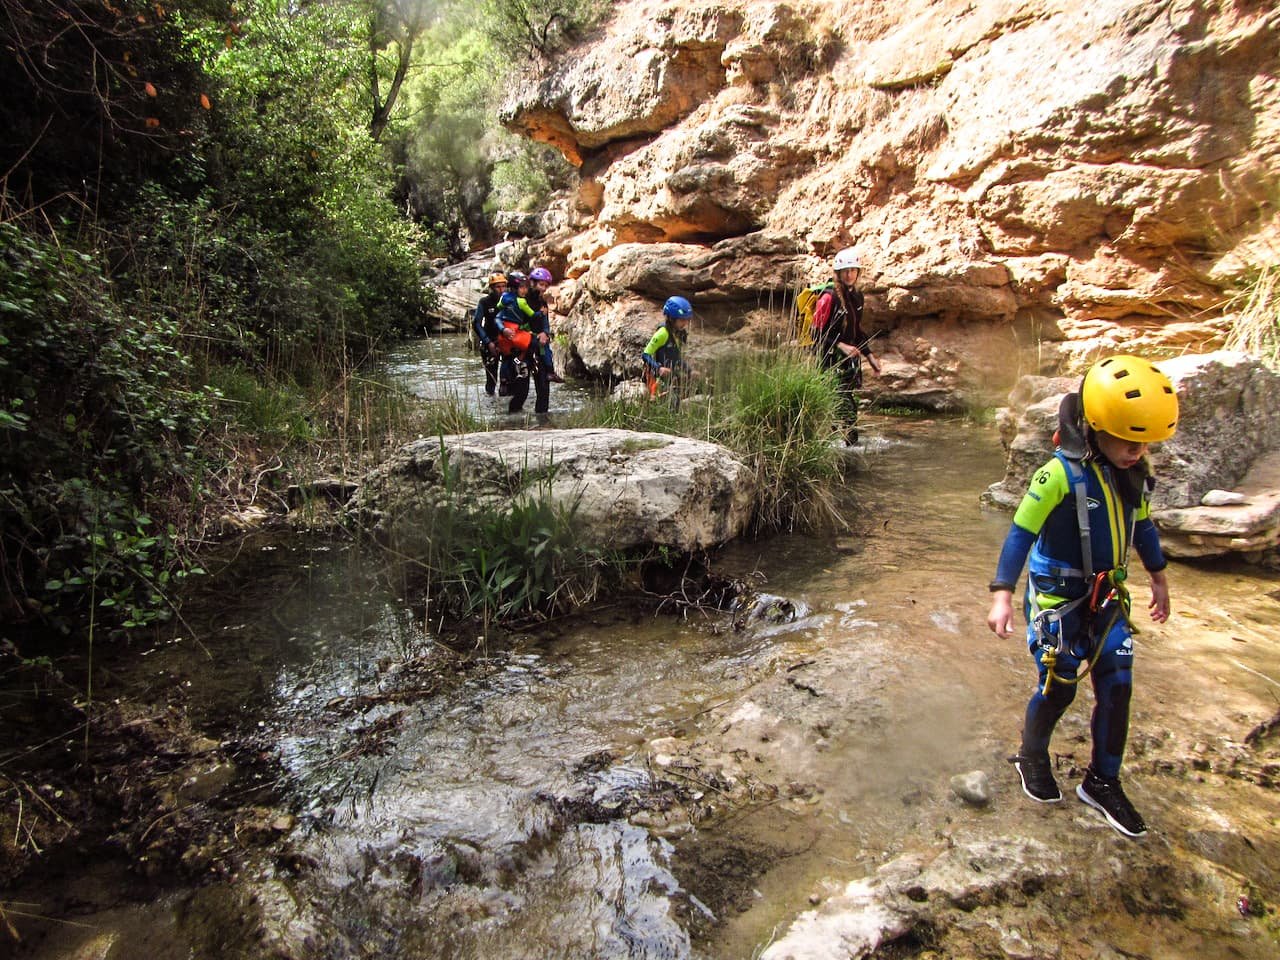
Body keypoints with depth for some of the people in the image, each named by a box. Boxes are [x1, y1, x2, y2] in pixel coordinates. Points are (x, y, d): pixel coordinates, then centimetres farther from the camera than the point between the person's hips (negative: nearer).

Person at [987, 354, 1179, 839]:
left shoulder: (1133, 475, -2)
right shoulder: (1060, 475, -23)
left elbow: (1142, 526, 15)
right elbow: (1021, 533, -22)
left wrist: (1159, 580, 25)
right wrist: (1002, 595, -28)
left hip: (1107, 598, 6)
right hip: (1058, 598, -6)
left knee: (1117, 689, 7)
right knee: (1059, 689, 5)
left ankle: (1102, 782, 25)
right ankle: (1032, 756, 33)